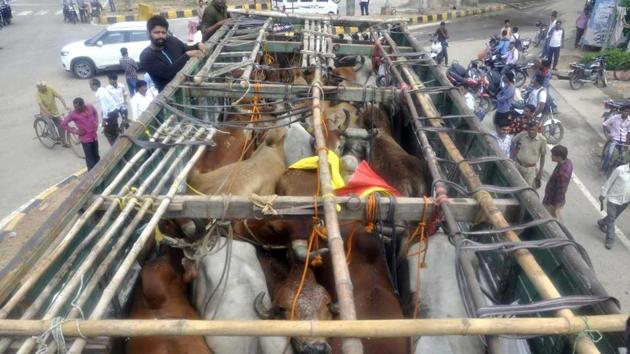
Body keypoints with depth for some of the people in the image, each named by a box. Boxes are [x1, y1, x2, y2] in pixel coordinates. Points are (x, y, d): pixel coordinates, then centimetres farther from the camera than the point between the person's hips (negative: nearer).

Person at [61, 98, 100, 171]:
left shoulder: (90, 107, -7)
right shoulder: (73, 114, -16)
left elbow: (95, 113, 15)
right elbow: (63, 123, -10)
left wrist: (96, 123, 5)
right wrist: (74, 131, -13)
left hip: (94, 136, 5)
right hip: (85, 139, -4)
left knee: (96, 156, 19)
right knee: (90, 159, 3)